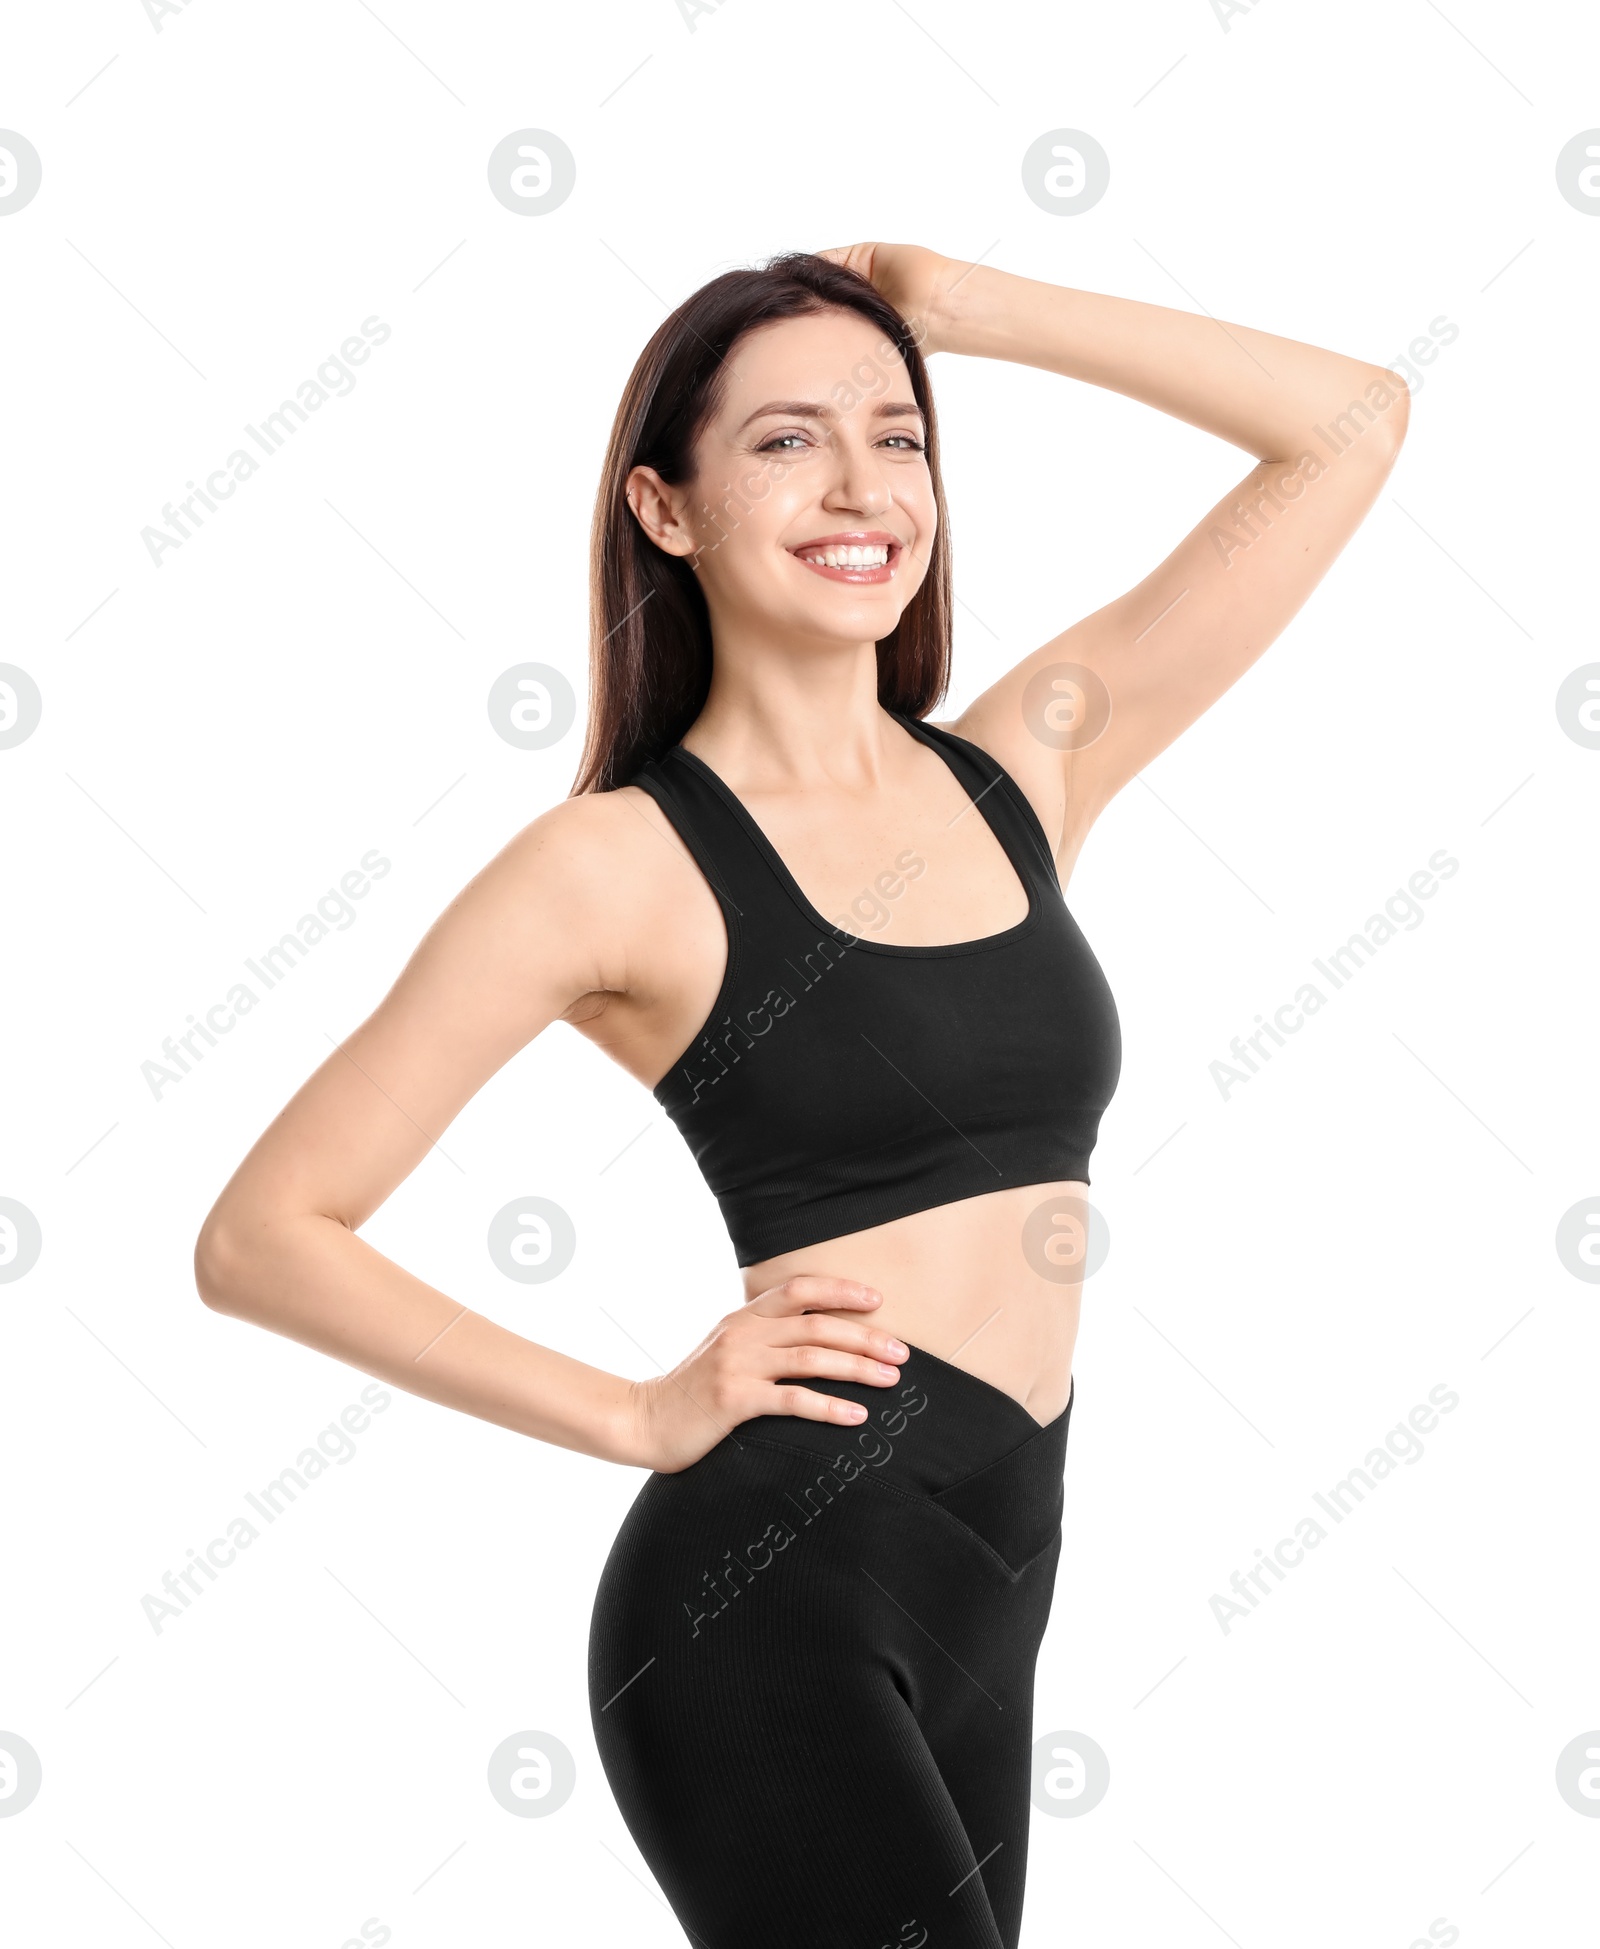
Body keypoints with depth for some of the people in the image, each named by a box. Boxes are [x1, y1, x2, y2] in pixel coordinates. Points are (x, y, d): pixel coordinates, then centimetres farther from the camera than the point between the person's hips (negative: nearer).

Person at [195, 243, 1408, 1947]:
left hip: (976, 1615, 6)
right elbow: (263, 1237, -4)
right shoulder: (622, 864, -5)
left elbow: (1351, 424, 10)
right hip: (773, 1608, -6)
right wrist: (641, 1416, -6)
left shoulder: (1022, 769, 8)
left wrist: (964, 308, 7)